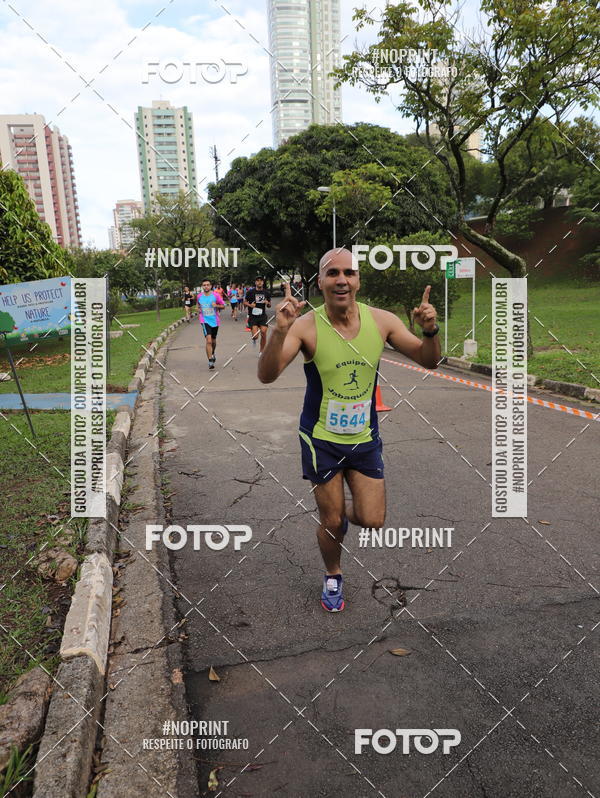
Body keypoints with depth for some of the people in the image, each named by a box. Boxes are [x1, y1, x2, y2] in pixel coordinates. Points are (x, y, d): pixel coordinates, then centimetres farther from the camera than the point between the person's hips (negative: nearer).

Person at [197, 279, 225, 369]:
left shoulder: (216, 295, -6)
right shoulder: (199, 296, 1)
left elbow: (223, 305, 0)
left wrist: (216, 305, -17)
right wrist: (199, 310, 5)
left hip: (215, 321, 1)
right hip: (205, 321, -1)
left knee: (213, 341, 18)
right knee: (208, 340, -18)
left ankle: (212, 354, 48)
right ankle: (210, 361, -17)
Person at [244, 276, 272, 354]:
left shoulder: (267, 293, 6)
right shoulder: (250, 292, -2)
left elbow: (269, 306, 15)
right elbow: (245, 302, 6)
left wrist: (267, 303, -8)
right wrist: (250, 305, -14)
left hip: (262, 316, 2)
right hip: (253, 316, -2)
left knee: (263, 334, -6)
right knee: (255, 336, -11)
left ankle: (261, 351, 12)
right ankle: (254, 339, 28)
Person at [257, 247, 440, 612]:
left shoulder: (381, 321, -9)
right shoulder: (307, 326, -18)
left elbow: (429, 361, -2)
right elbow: (267, 375, -26)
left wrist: (430, 332, -23)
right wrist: (280, 330, -42)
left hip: (365, 438, 3)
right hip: (322, 439, -2)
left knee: (373, 521, 3)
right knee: (332, 523, 10)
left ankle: (344, 511, 40)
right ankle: (333, 577, 41)